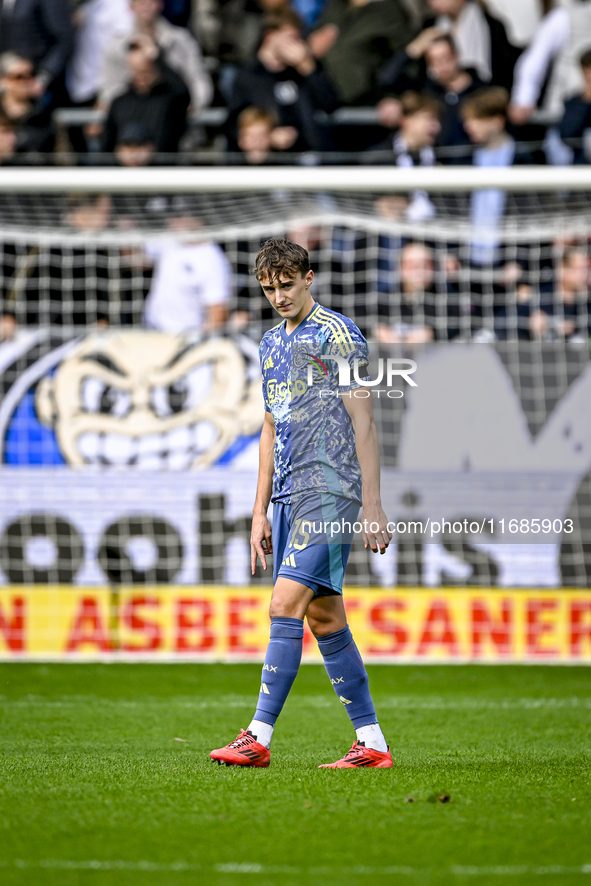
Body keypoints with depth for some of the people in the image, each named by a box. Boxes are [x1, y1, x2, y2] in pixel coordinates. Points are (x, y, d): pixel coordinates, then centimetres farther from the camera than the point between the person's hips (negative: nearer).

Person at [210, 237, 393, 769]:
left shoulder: (338, 335, -5)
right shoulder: (272, 344, 18)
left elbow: (363, 423, -8)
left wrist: (373, 507, -12)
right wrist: (260, 512, 19)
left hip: (329, 488, -8)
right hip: (289, 493, 8)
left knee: (287, 601, -16)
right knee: (324, 619, 6)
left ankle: (259, 737, -18)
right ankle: (372, 744, 9)